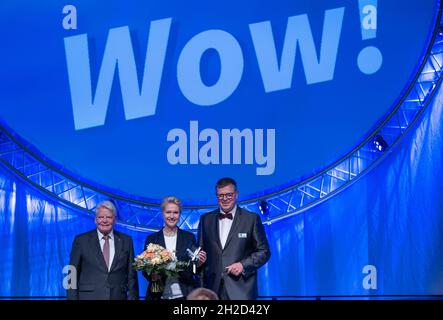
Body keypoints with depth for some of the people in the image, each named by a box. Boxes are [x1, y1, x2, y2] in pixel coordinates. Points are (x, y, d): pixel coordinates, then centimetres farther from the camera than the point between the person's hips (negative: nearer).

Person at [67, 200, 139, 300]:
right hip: (89, 296, -2)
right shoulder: (81, 240, 2)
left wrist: (133, 297, 0)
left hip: (118, 296, 2)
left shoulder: (126, 241, 7)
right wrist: (72, 298, -6)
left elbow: (131, 275, 8)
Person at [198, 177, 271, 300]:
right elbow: (201, 250, 18)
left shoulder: (251, 219, 3)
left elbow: (264, 252, 3)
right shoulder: (206, 219, 13)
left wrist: (243, 265, -10)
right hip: (213, 288, 3)